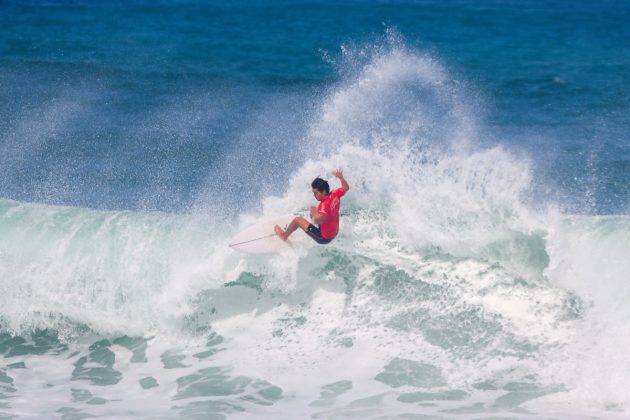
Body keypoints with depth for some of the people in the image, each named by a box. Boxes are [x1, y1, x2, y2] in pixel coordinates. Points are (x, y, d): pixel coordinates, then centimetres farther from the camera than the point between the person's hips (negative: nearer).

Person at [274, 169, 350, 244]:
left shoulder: (325, 204, -36)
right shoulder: (335, 194, -14)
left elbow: (318, 219, -53)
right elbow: (346, 187, 7)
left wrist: (313, 213, -36)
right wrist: (341, 177, 15)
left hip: (324, 238, -8)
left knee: (297, 220, 3)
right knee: (313, 208, 24)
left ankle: (284, 235, 30)